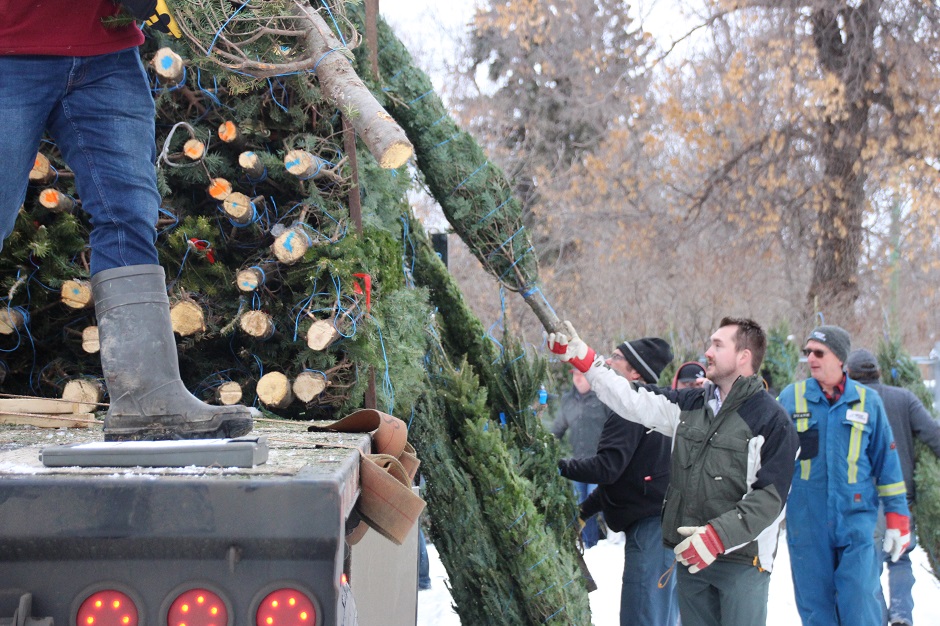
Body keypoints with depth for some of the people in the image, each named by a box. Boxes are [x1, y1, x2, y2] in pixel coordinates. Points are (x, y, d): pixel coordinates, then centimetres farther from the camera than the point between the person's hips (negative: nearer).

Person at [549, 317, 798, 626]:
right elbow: (633, 401, 8)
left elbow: (770, 496, -14)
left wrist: (719, 535, -24)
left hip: (743, 562, -6)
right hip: (690, 556, 6)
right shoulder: (690, 405, 9)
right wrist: (581, 357, 3)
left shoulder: (772, 420, -9)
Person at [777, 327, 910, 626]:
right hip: (806, 520, 1)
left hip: (856, 518, -1)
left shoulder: (867, 401, 5)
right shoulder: (790, 398, 4)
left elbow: (886, 461, 9)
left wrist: (897, 519, 6)